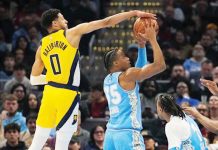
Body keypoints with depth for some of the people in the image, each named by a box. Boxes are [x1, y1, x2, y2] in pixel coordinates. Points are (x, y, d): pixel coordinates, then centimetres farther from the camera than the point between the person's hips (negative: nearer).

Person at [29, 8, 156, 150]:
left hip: (50, 92, 5)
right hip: (67, 94, -5)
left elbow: (34, 79, 13)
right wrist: (134, 13, 0)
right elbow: (105, 22, -3)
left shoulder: (42, 46, 10)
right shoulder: (72, 34, -2)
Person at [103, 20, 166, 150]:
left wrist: (142, 45, 22)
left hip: (111, 133, 9)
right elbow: (160, 65, -11)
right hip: (128, 134, -9)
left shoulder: (108, 80, 18)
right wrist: (152, 39, -2)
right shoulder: (127, 75, -7)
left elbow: (140, 69, 29)